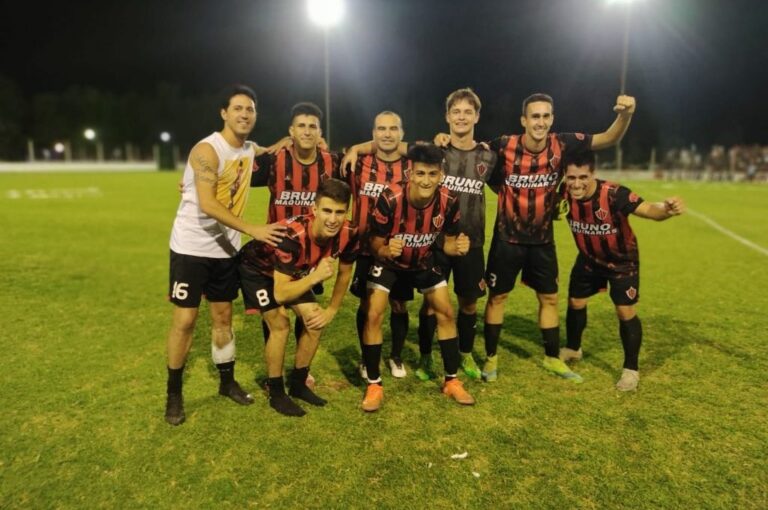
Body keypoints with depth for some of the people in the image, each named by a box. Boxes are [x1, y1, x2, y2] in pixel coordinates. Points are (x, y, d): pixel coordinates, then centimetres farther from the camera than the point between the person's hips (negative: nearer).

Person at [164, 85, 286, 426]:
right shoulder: (207, 151, -18)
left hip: (226, 248, 6)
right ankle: (174, 394, 16)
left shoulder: (251, 151, 4)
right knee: (185, 320, -1)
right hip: (191, 247, -6)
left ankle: (227, 382, 29)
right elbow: (208, 205, -27)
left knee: (223, 316, 14)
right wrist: (253, 230, -31)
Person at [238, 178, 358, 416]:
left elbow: (345, 273, -5)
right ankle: (276, 394, 3)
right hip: (257, 268, -6)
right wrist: (316, 276, -49)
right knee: (280, 325, -17)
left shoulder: (348, 234, -26)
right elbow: (279, 294, -39)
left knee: (315, 320, -2)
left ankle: (298, 384, 17)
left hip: (294, 271, 6)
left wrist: (332, 310, -4)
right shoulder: (293, 235, -43)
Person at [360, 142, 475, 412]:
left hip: (424, 261, 3)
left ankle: (451, 381, 18)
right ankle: (374, 385, 2)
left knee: (446, 313, 1)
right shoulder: (390, 198, -34)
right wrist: (386, 250, -48)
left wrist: (458, 247, -33)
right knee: (374, 315, -15)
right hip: (389, 261, -3)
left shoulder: (449, 201, -24)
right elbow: (375, 244, -24)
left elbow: (447, 243, -10)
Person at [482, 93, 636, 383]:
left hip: (542, 240, 3)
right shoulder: (504, 147, -18)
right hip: (507, 238, -3)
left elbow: (610, 138, -8)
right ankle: (491, 357, 23)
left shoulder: (562, 145, -11)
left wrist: (625, 114, -27)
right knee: (497, 296, 6)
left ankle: (552, 358, 30)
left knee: (549, 297, 12)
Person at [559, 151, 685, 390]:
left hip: (622, 260, -4)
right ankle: (573, 349, 41)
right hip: (588, 258, 4)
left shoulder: (614, 194, -36)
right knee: (575, 303, 14)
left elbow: (648, 210, -48)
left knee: (625, 312, -6)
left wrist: (667, 209, -67)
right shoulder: (564, 194, -23)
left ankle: (631, 370, 14)